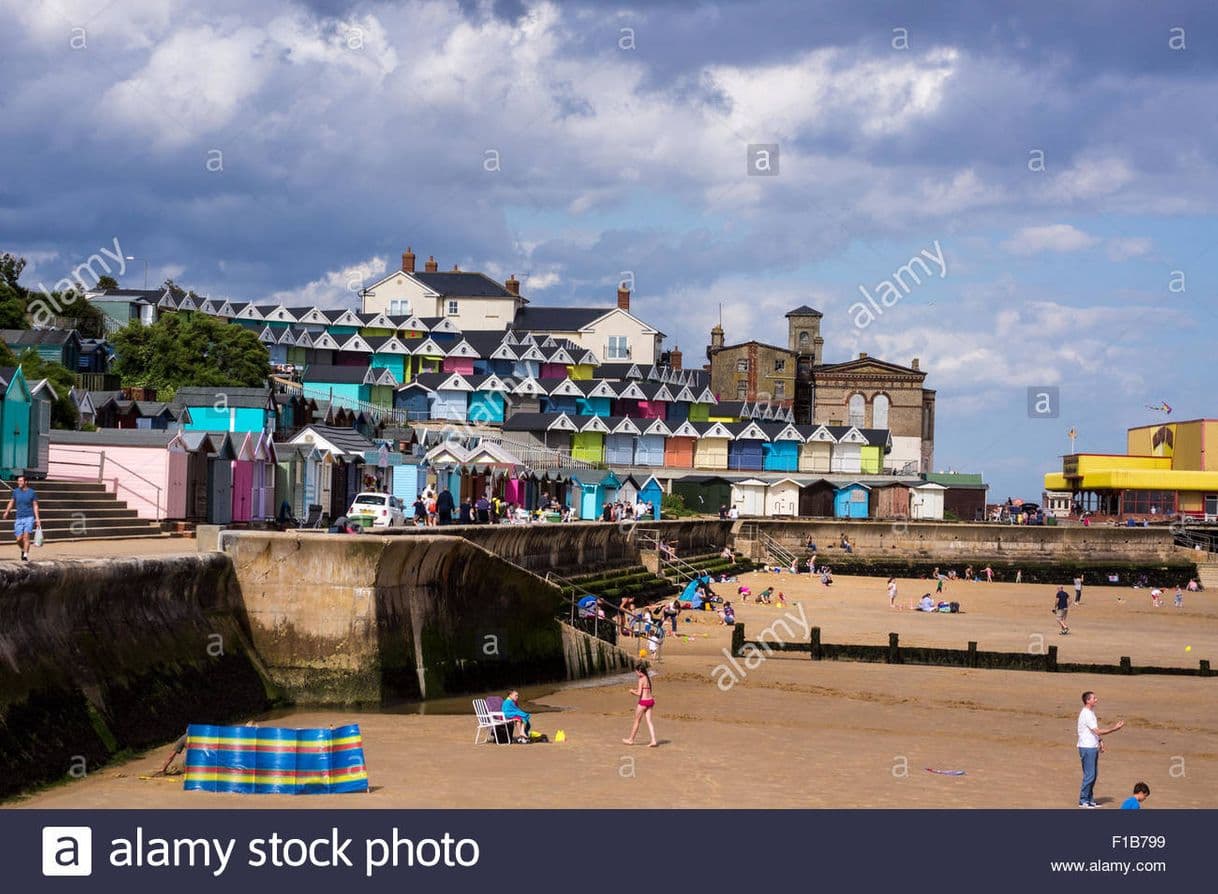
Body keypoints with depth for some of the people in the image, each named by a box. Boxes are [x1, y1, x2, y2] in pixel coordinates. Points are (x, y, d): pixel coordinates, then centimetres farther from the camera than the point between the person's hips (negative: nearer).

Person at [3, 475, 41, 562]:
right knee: (19, 539, 0)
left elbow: (35, 506, 3)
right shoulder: (16, 491, 6)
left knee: (26, 536, -16)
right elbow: (11, 502, 13)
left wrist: (37, 518, -3)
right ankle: (23, 550, 30)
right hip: (19, 518, 3)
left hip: (29, 517, -3)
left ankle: (26, 555, -13)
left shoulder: (32, 492, -1)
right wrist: (7, 512, -4)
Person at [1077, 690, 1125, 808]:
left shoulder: (1091, 712, 13)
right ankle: (1083, 800, 2)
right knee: (1089, 775, -6)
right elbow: (1098, 731, -21)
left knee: (1094, 775, 13)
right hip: (1087, 748, -10)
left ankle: (1090, 799, 21)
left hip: (1093, 747, 10)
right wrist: (1114, 729, -18)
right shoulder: (1086, 714, -19)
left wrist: (1100, 741, 8)